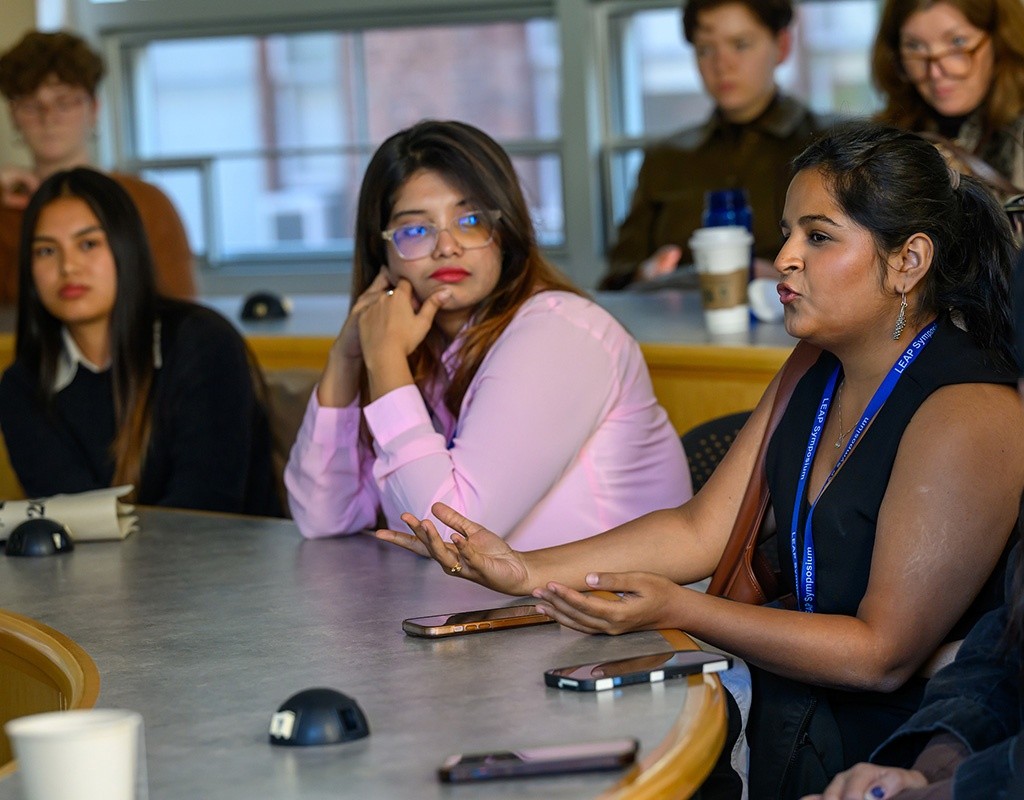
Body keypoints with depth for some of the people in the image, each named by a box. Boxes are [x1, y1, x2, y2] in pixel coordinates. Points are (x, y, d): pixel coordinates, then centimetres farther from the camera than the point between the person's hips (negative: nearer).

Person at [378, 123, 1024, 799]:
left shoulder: (969, 415, -18)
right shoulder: (813, 377, 11)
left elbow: (883, 654, -20)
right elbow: (702, 530, 7)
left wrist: (677, 609, -25)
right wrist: (525, 572, -6)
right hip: (780, 742, 8)